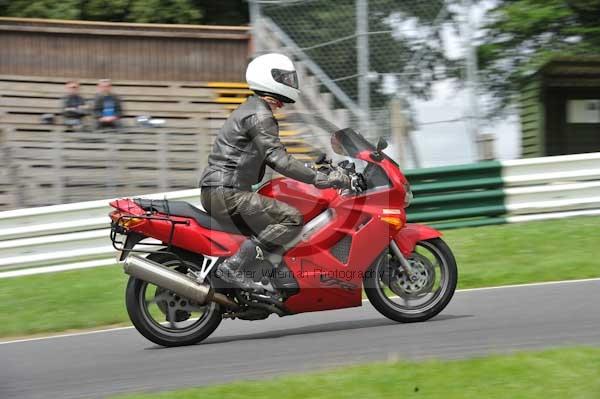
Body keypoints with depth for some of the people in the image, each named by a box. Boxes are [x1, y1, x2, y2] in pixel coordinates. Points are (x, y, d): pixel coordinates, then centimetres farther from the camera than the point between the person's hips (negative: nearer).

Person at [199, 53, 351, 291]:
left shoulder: (252, 110, 22)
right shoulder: (260, 115, -12)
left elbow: (272, 157, 29)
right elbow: (277, 159, -23)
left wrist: (311, 169, 21)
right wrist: (320, 179, -25)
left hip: (217, 192, 11)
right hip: (227, 193, -11)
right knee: (292, 219, -18)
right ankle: (235, 267, -23)